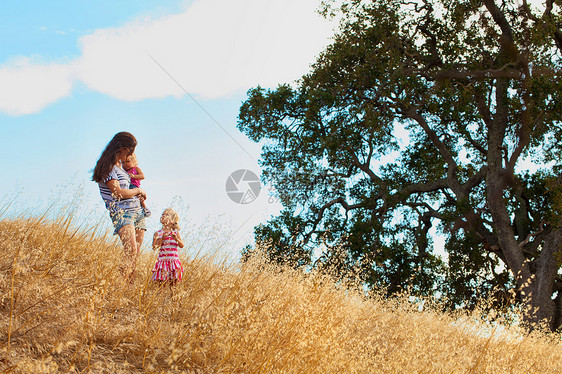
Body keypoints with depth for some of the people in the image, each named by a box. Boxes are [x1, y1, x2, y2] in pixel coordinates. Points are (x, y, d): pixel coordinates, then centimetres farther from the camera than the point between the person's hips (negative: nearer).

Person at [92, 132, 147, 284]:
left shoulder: (119, 167, 19)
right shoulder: (108, 168, -8)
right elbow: (118, 193, -16)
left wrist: (137, 195, 14)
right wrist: (138, 191, 0)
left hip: (137, 211, 9)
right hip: (121, 212, -9)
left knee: (134, 257, 0)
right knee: (131, 250, -26)